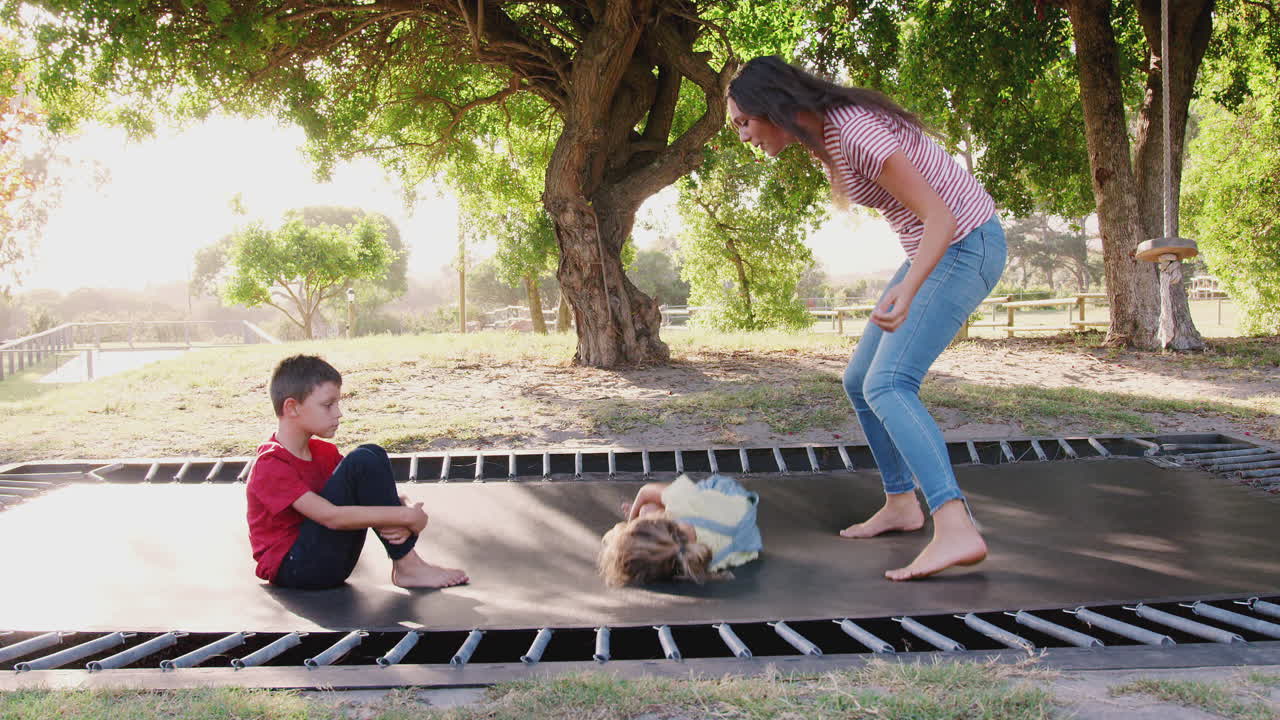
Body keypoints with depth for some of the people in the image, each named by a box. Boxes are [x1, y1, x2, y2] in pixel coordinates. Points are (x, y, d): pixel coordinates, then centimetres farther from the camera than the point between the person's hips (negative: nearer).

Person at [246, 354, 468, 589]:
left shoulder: (324, 452, 9)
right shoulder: (270, 465, -18)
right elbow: (331, 516, -28)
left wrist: (398, 520, -19)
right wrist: (405, 515, -26)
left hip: (329, 562, 8)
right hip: (293, 568, -8)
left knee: (373, 456, -4)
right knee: (362, 462, -22)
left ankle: (405, 563, -14)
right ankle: (407, 566, -17)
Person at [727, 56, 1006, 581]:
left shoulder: (855, 132, -24)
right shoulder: (823, 136, 6)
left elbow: (940, 216, -26)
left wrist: (908, 289, -42)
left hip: (965, 243, -10)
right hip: (934, 247, 10)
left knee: (887, 384, -22)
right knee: (860, 381, 11)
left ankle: (956, 530, -32)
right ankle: (901, 504, 24)